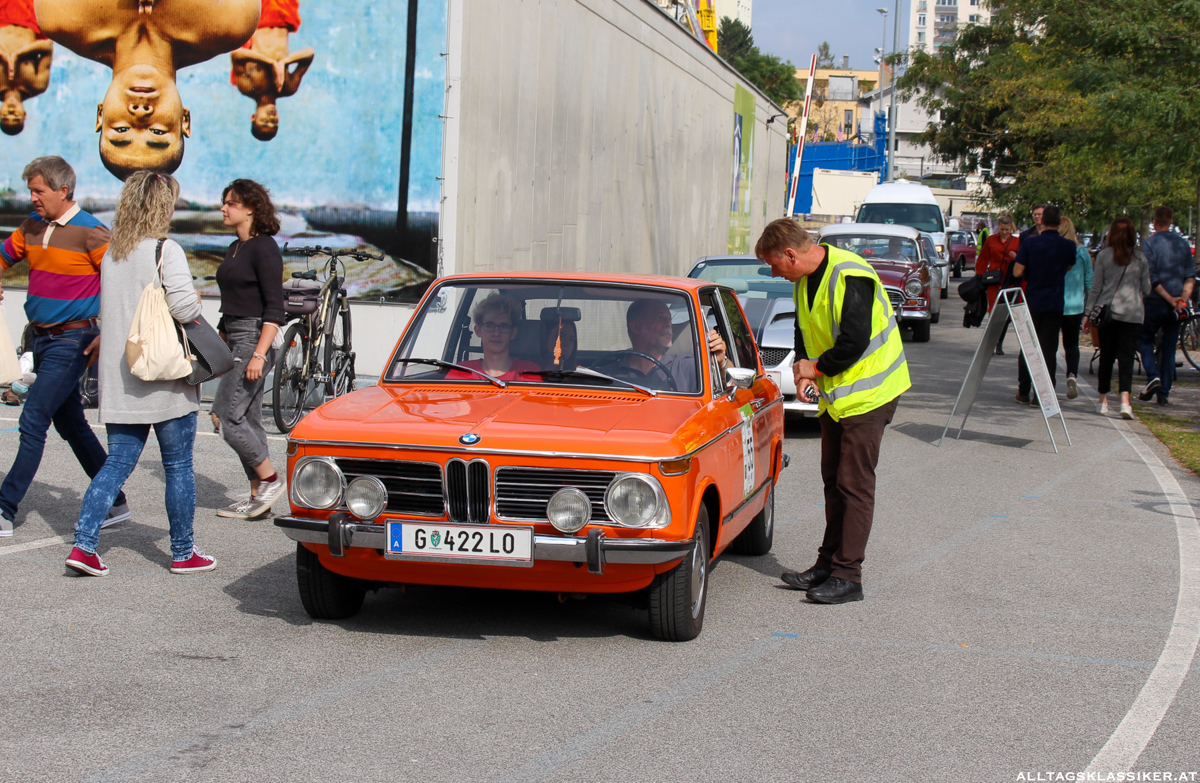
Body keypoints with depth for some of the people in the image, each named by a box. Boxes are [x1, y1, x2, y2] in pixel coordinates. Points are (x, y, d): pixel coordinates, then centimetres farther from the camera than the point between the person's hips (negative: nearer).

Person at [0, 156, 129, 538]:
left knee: (33, 422, -11)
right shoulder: (32, 226, 8)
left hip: (71, 341, -8)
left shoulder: (91, 232, -13)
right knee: (71, 424, 13)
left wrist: (108, 335, -14)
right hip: (42, 337, 8)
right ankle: (114, 503, 22)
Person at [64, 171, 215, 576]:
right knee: (179, 467, 6)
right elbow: (184, 306, -21)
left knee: (117, 463, 10)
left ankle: (84, 544, -1)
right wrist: (196, 302, -1)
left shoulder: (111, 254, 9)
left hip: (119, 381, 6)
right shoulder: (166, 251, -12)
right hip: (166, 379, -6)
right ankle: (183, 553, 14)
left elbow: (109, 310, 16)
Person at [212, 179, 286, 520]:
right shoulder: (235, 249, 16)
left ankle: (270, 479, -1)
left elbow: (274, 308, -17)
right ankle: (258, 495, 12)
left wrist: (259, 354, -23)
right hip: (234, 339, 9)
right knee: (247, 419, 8)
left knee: (225, 415, -11)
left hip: (253, 339, -9)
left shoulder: (264, 248, -11)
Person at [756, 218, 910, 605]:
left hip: (868, 393, -9)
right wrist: (802, 364, -2)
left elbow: (854, 341, -26)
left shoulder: (850, 276, -22)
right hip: (835, 394, 9)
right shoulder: (805, 281, 7)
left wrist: (818, 368, -12)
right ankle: (828, 564, 20)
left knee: (854, 483, -8)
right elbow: (805, 330, 18)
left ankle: (847, 576, -6)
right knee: (833, 480, 12)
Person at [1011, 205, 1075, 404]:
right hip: (1055, 304, 0)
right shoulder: (1068, 246, -5)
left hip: (1032, 302, 0)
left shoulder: (1029, 243, -9)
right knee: (1049, 349, 3)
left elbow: (1017, 272, -10)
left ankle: (1023, 392, 15)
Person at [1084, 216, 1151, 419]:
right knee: (1126, 357, -3)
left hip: (1106, 310, 0)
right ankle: (1125, 400, -18)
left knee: (1106, 356, 11)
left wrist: (1089, 312, 9)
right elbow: (1146, 289, 7)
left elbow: (1096, 288, 1)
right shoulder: (1140, 258, 1)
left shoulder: (1104, 256, -1)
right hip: (1133, 313, 0)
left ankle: (1103, 401, 16)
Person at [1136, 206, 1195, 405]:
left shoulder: (1149, 243, -7)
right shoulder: (1183, 243, 8)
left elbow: (1151, 278, -13)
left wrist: (1169, 298, -10)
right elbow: (1190, 276, 3)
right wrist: (1183, 298, -6)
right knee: (1169, 347, 8)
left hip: (1155, 301, -4)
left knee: (1145, 340, 10)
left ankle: (1152, 376, -13)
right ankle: (1164, 393, 6)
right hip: (1176, 306, 4)